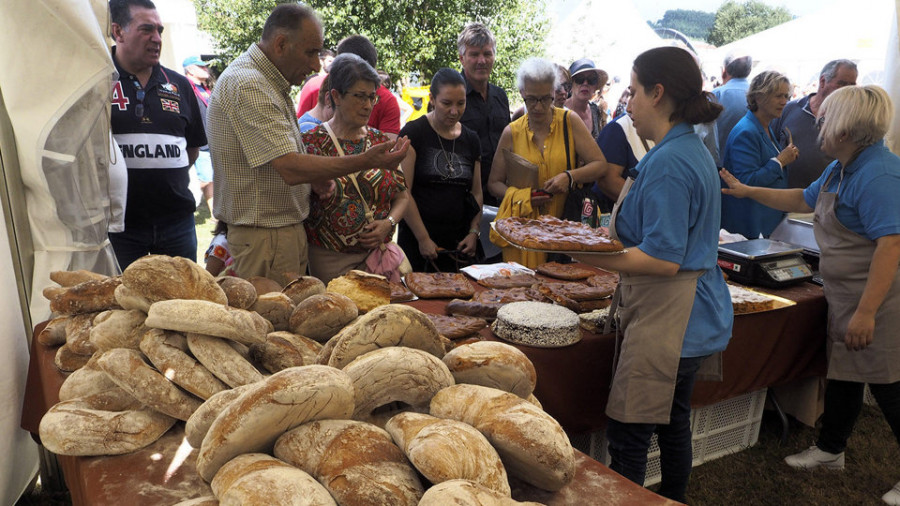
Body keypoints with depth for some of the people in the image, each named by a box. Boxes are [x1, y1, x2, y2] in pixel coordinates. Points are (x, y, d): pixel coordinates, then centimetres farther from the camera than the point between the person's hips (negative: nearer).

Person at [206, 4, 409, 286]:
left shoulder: (269, 83, 15)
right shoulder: (247, 85, -18)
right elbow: (290, 168, -25)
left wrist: (312, 174, 1)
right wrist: (366, 161, -25)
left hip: (288, 229, 10)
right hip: (264, 238, -10)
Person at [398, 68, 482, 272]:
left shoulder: (471, 140, 10)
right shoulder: (414, 132, -5)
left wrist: (474, 232, 1)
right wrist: (423, 238, -12)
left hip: (458, 242, 4)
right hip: (416, 240, -4)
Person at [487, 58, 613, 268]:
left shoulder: (570, 122, 4)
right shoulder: (512, 132, 5)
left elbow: (601, 166, 3)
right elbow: (494, 183, 9)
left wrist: (570, 176, -16)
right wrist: (521, 196, -10)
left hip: (564, 225, 0)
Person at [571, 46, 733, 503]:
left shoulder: (668, 164, -20)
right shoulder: (693, 150, 12)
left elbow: (664, 259, -24)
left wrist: (585, 254, -24)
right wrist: (605, 234, 18)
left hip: (666, 320, -11)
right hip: (688, 318, 11)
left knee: (627, 435, -2)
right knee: (673, 422, 23)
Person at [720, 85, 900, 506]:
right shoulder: (841, 169, 9)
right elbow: (804, 200, 26)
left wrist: (866, 312, -30)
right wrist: (747, 191, 25)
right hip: (844, 297, 10)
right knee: (842, 375, 20)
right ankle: (830, 450, 35)